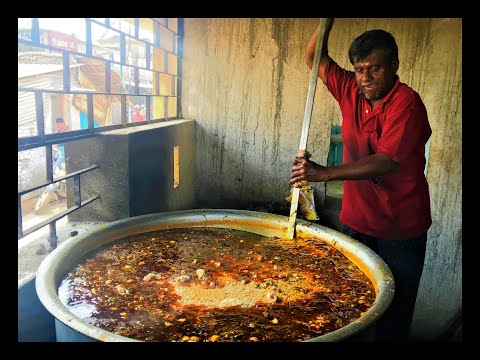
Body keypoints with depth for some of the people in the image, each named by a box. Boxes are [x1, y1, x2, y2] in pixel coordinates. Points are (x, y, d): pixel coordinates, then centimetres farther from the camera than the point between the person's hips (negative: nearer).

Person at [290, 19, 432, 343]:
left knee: (393, 315, 9)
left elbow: (386, 162, -28)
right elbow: (315, 58, 8)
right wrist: (327, 23, -8)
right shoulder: (351, 91, 1)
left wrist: (324, 173, -33)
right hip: (356, 220, 6)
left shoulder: (406, 103, -17)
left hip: (399, 228, -5)